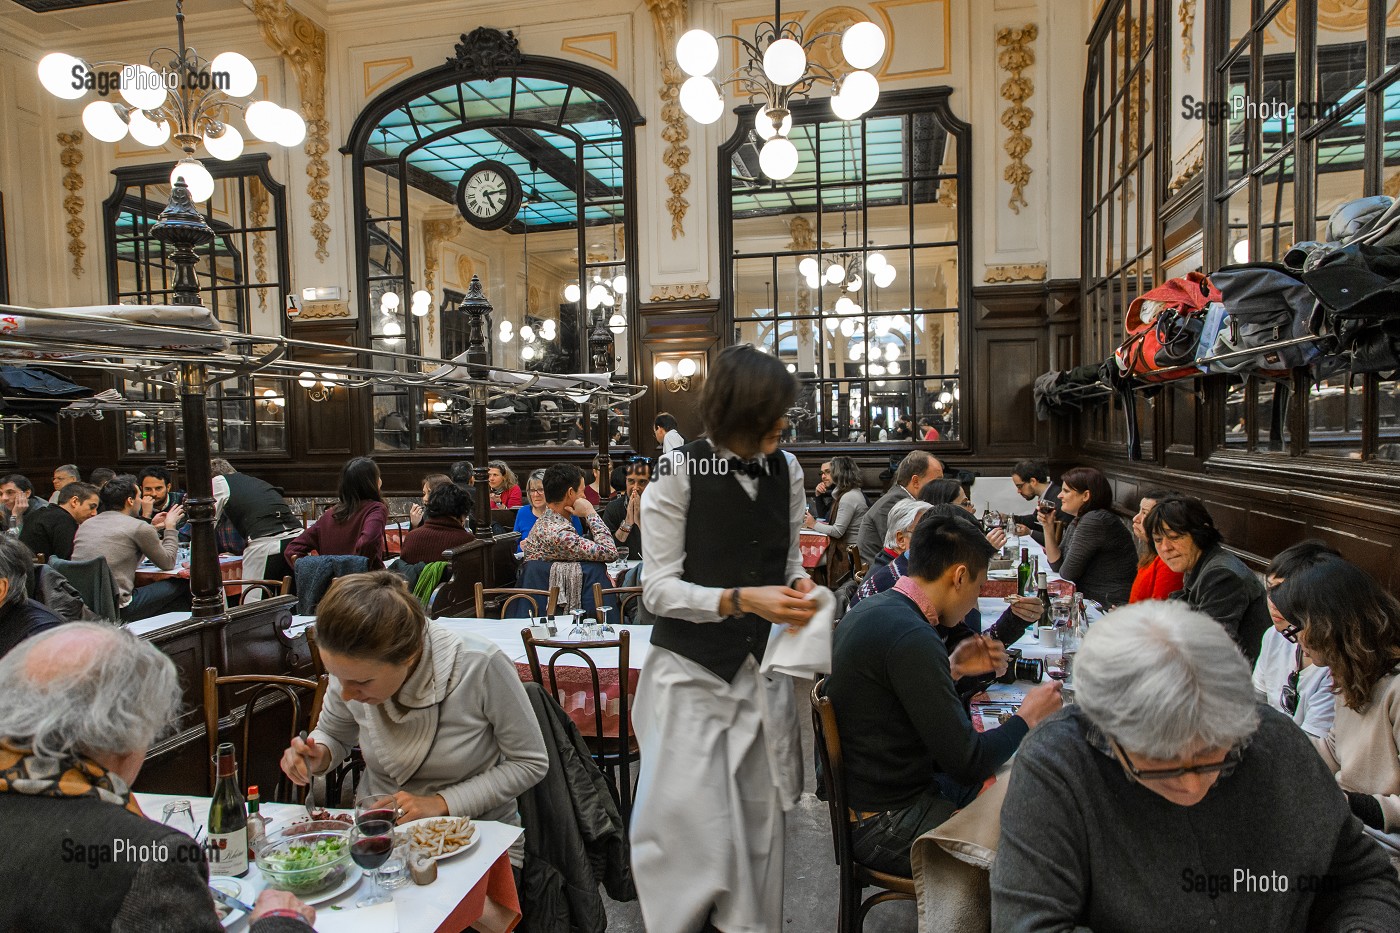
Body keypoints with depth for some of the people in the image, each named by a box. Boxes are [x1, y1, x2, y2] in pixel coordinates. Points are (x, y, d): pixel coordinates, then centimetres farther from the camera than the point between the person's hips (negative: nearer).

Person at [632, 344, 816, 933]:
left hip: (764, 669, 4)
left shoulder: (786, 470, 4)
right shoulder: (679, 472, -11)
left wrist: (798, 586, -6)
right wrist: (741, 600, -24)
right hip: (691, 674, -4)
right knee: (694, 830, -2)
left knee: (760, 823, 9)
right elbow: (659, 588, -11)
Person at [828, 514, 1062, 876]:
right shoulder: (912, 637, -26)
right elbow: (968, 762, -22)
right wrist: (1027, 717, -6)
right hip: (888, 826, -9)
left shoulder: (872, 608, 4)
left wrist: (951, 669, 9)